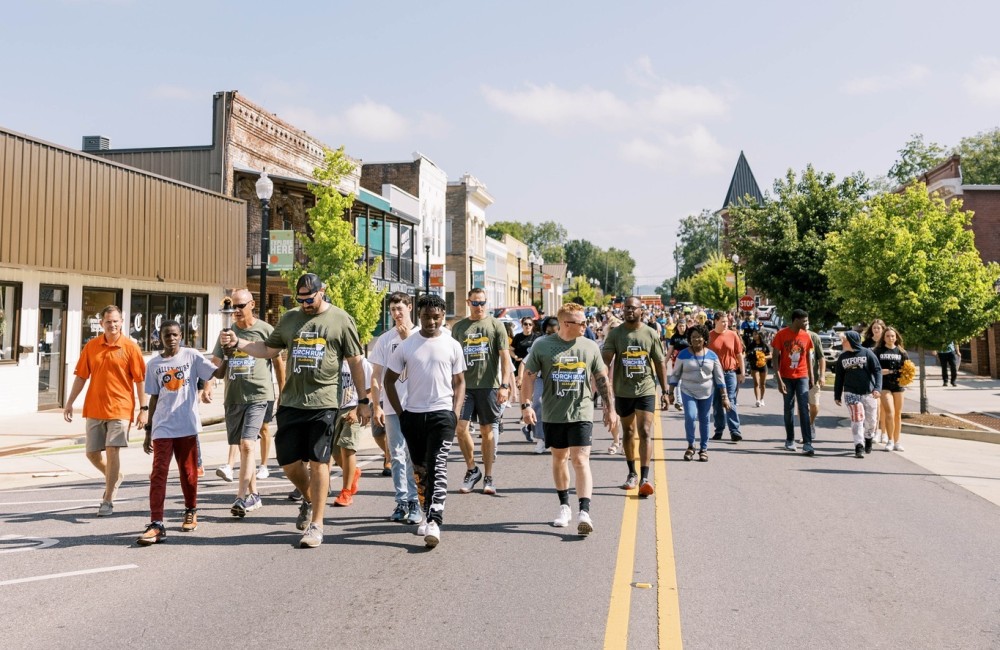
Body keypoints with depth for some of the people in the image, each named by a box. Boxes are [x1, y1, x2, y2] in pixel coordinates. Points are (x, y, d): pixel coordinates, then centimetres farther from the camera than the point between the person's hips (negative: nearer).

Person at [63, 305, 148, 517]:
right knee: (92, 453, 9)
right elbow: (81, 376, 11)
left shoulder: (130, 347, -5)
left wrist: (143, 408, -9)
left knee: (112, 451, -9)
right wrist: (69, 403, 8)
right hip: (94, 409, 5)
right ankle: (115, 477, 38)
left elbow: (140, 379, -5)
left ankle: (108, 501, 2)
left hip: (120, 409, -4)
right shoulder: (91, 346, 6)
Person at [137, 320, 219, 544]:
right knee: (158, 472, -8)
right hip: (162, 427, 1)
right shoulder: (154, 364, 8)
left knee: (188, 472, 10)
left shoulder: (192, 356, 1)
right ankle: (156, 524, -9)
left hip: (187, 425, -1)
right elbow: (154, 398, 12)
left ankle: (191, 511, 31)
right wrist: (148, 430, 11)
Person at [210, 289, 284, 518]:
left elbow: (278, 362, 7)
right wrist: (208, 383, -10)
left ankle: (242, 498, -15)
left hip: (258, 396, -5)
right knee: (241, 447, 11)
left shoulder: (265, 330, -1)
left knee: (247, 445, -16)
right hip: (233, 397, 5)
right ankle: (253, 495, 23)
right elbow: (217, 366, 11)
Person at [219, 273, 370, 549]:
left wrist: (363, 401, 2)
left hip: (324, 402, -4)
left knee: (318, 461, -2)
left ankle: (316, 524, 7)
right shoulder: (289, 318, 12)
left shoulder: (341, 320, 1)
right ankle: (308, 500, 35)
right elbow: (268, 350, 22)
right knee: (289, 462, 6)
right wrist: (237, 342, 8)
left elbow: (355, 362, 3)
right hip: (291, 402, 4)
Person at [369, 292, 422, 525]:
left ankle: (414, 502, 8)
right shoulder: (385, 339, 6)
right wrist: (377, 406, 0)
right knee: (397, 456, 6)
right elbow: (376, 376, 5)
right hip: (392, 407, 2)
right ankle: (402, 502, 14)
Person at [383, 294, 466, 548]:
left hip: (442, 413, -2)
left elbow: (459, 382, 9)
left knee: (437, 468, -13)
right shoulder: (406, 346, 4)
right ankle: (428, 514, 28)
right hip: (413, 415, 2)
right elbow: (389, 379, 10)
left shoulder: (452, 346, 3)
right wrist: (400, 412, 3)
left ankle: (434, 522, -18)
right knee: (420, 468, 12)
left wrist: (456, 413, -3)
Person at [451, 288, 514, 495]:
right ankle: (471, 470, 11)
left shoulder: (495, 325, 3)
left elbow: (505, 356, -1)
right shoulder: (458, 327, 10)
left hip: (489, 385, -2)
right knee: (460, 428, -8)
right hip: (464, 385, 2)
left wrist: (504, 385, -10)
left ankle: (488, 477, 15)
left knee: (487, 431, 5)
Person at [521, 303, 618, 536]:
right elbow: (529, 376, 0)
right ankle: (564, 506, 28)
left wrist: (610, 408, 10)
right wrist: (526, 405, -8)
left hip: (581, 413, -1)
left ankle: (584, 512, -13)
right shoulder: (542, 346, -3)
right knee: (559, 458, 13)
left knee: (580, 460, -10)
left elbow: (602, 379, 10)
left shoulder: (590, 347, 3)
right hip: (553, 414, 1)